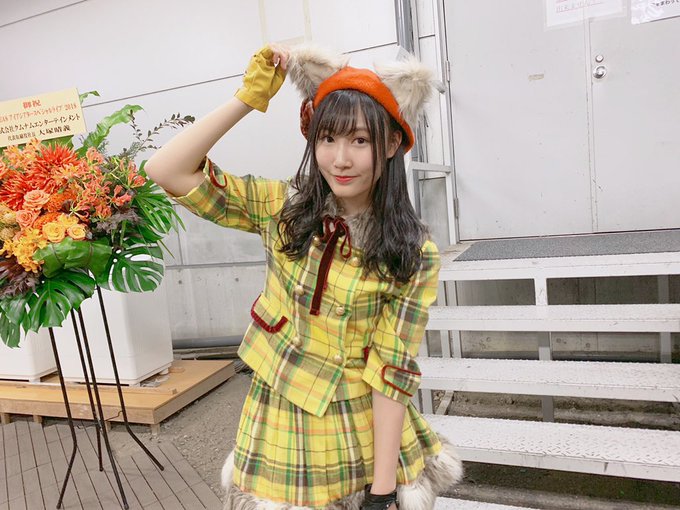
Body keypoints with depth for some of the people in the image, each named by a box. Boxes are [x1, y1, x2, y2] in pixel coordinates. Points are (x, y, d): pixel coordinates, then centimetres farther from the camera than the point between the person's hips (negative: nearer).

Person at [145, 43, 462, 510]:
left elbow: (392, 372, -14)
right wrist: (249, 98, -17)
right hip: (281, 427, 2)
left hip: (366, 436, -1)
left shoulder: (414, 255, -14)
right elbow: (167, 171, -13)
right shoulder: (282, 208, -8)